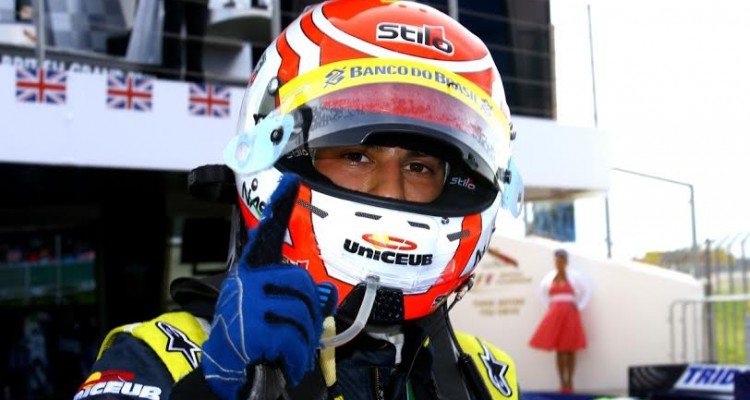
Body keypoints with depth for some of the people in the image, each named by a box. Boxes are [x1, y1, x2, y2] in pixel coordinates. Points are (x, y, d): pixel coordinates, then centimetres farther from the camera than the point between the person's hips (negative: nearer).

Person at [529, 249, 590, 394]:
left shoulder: (574, 276, 1)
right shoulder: (549, 277, 8)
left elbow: (586, 292, 10)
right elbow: (543, 291, 26)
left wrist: (578, 307, 1)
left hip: (570, 315, -2)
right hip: (555, 315, 2)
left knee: (570, 349, -2)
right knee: (559, 350, -1)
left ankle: (569, 382, 2)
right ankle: (562, 383, 1)